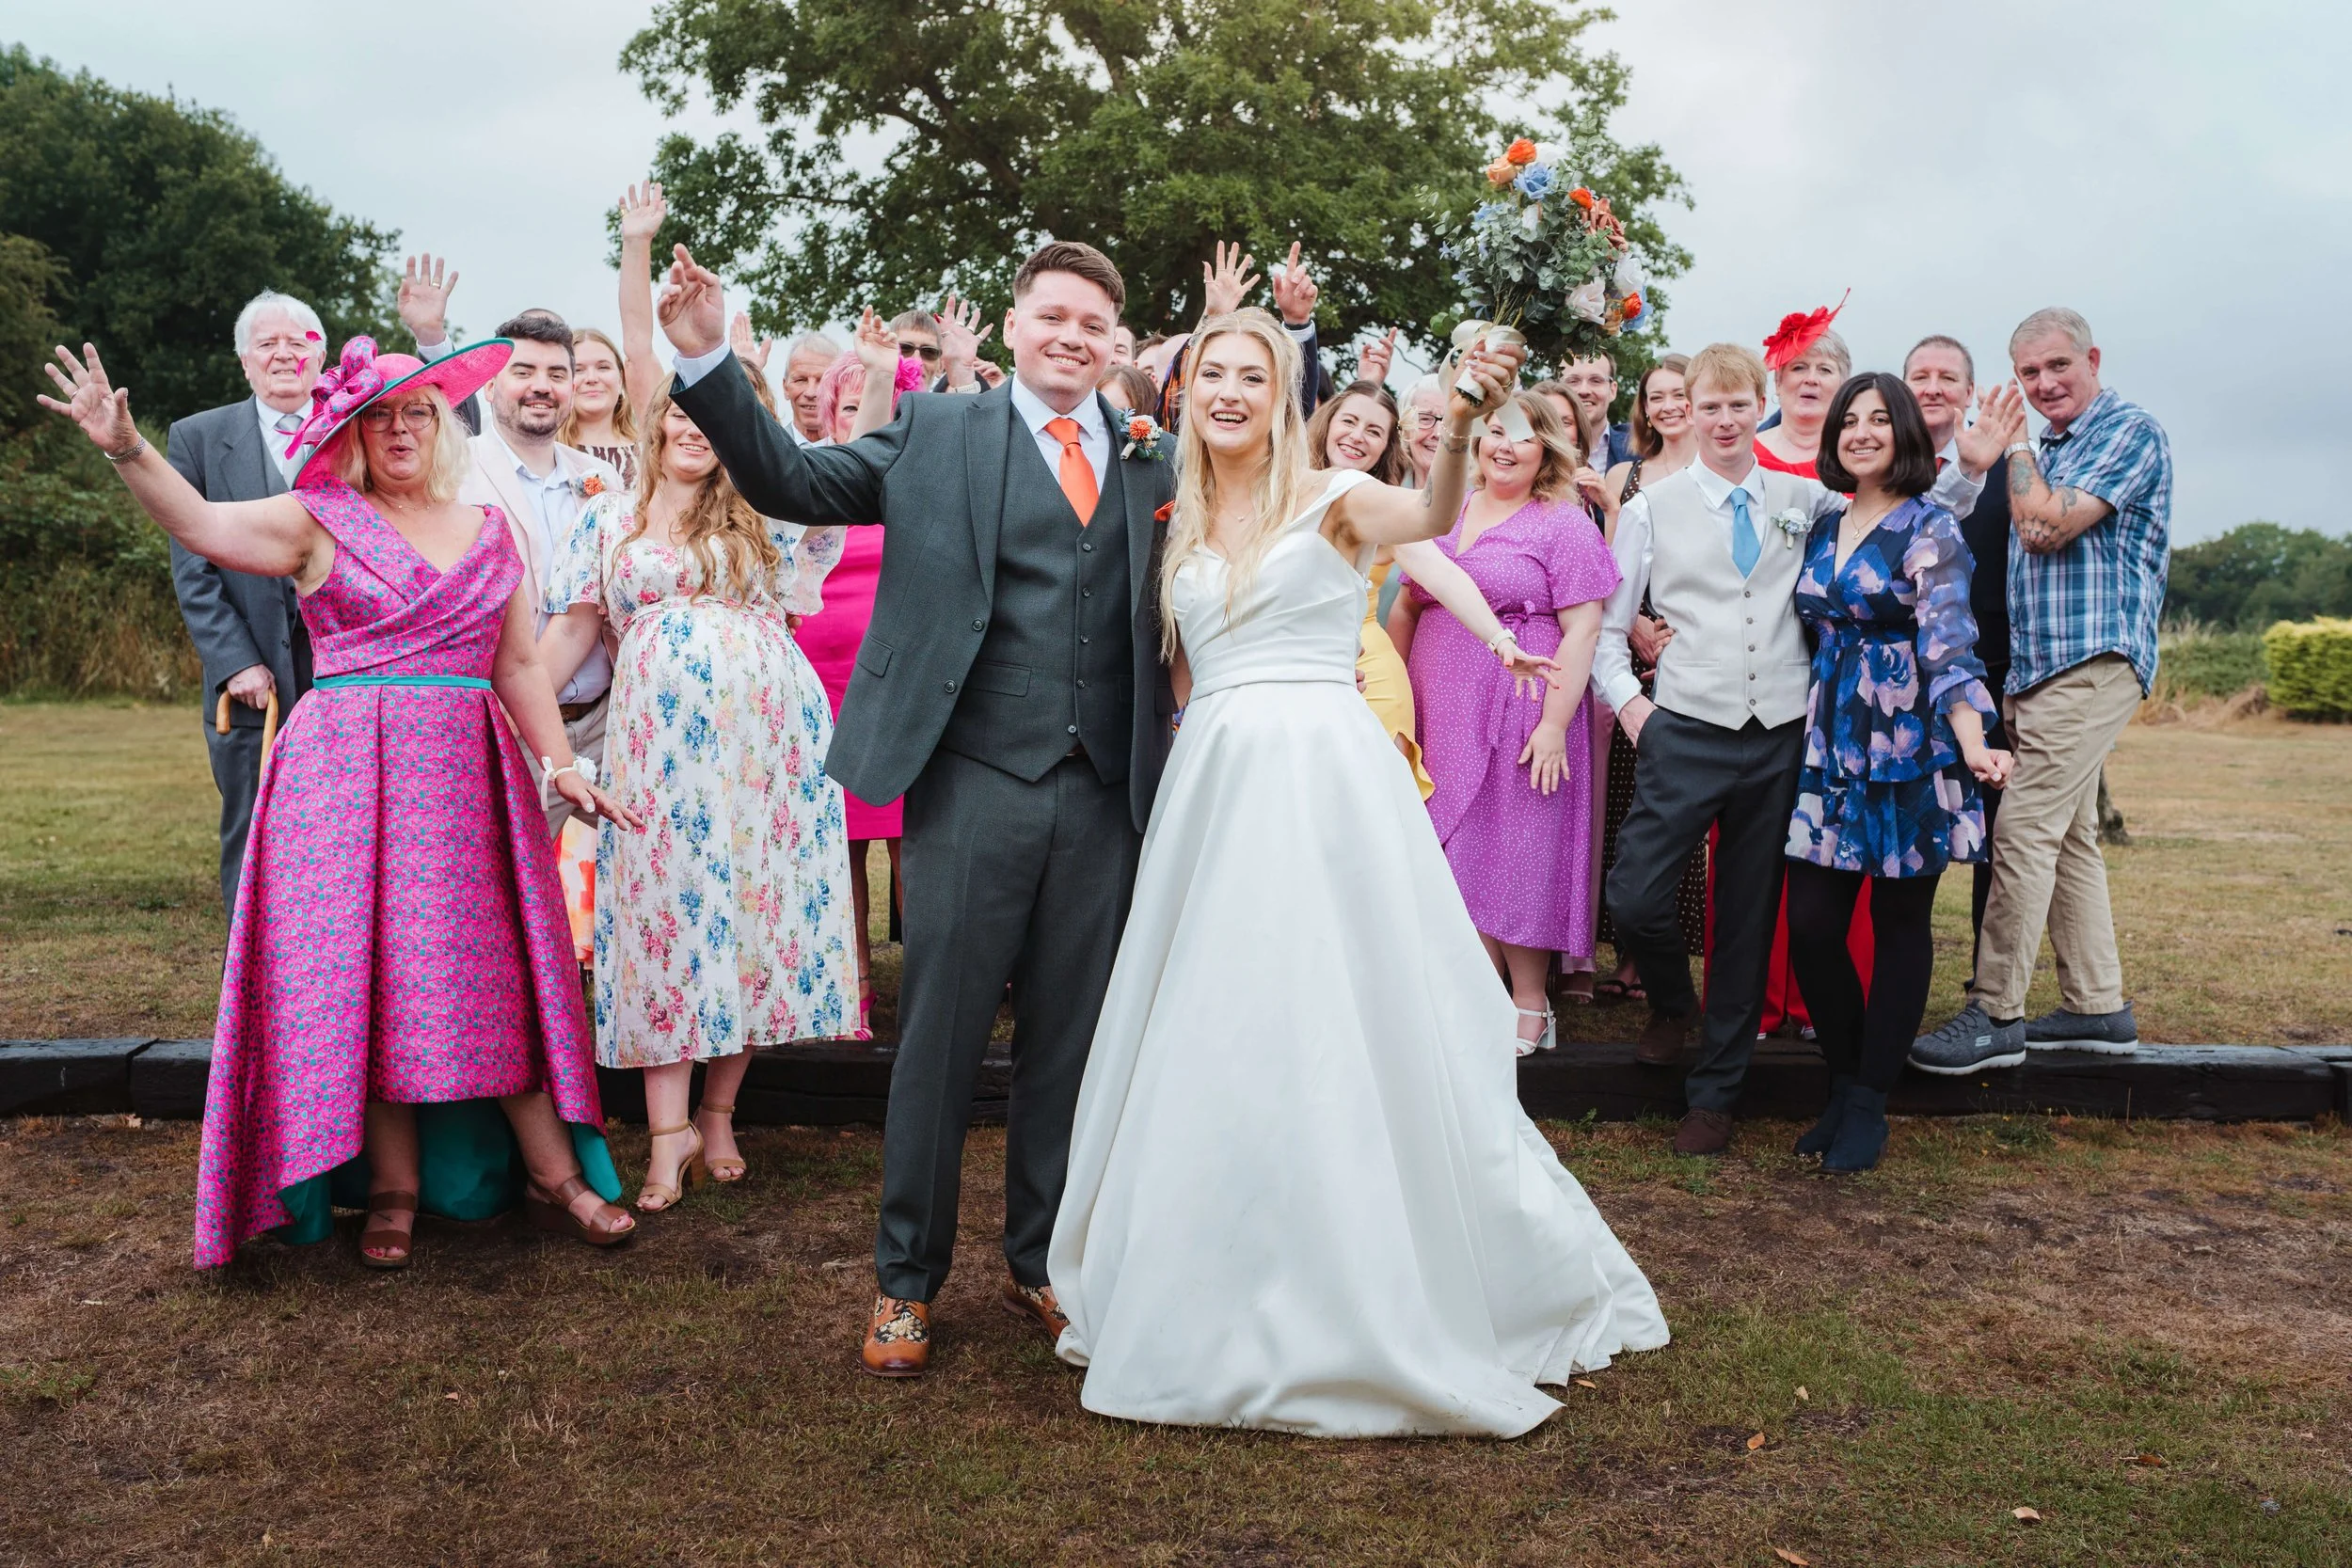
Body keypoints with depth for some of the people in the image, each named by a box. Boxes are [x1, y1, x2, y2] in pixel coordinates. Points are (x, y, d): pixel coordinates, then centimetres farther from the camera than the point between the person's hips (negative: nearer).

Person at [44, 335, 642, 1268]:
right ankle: (394, 1191, 10)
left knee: (496, 974, 2)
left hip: (468, 775, 2)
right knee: (368, 978, -1)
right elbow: (201, 524, -11)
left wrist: (560, 762, 4)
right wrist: (126, 449, -27)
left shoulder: (488, 533, 12)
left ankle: (555, 1176, 8)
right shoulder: (321, 521, 4)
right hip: (349, 776, -2)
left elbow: (518, 665, 12)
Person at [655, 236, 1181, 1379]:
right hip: (977, 782, -2)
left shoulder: (1156, 456, 13)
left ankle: (1041, 1262, 30)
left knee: (1070, 1040, 12)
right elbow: (794, 482, 2)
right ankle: (907, 1278, 22)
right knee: (941, 1034, 5)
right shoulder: (937, 434, 7)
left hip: (1106, 792, 3)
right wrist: (704, 363, -8)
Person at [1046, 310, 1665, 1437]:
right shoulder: (1179, 528, 15)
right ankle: (1218, 1301, 26)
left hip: (1322, 781, -5)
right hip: (1212, 784, 5)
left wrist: (1463, 425, -40)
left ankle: (1386, 1307, 16)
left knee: (1347, 1035, -2)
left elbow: (1430, 520, -22)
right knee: (1209, 1038, 9)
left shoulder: (1330, 498, 0)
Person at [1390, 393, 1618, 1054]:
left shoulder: (1564, 523, -4)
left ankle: (1530, 1010, 13)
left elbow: (1583, 629, -10)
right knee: (1456, 852, 7)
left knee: (1518, 851, 0)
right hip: (1441, 714, 5)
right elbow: (1408, 605, 17)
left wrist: (1555, 723, -18)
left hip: (1520, 715, -5)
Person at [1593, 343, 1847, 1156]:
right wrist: (1627, 700, -4)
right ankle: (1672, 1002, 21)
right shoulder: (1652, 507, 6)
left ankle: (1714, 1095, 20)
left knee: (1749, 920, 6)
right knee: (1635, 899, -14)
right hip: (1686, 732, -1)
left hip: (1781, 737, 2)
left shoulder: (1806, 500, 10)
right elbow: (1606, 623, 8)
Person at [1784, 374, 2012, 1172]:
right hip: (1830, 747, 5)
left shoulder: (1930, 529, -6)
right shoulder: (1824, 528, 11)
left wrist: (1972, 742, -30)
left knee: (1899, 924, 5)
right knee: (1810, 925, -1)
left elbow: (1948, 645, -17)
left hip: (1907, 748, -5)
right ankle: (1843, 1082, 20)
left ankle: (1867, 1105, 16)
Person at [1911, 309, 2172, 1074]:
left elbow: (2051, 523, -16)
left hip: (2090, 662, -9)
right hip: (2034, 666, 9)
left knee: (2023, 831, -12)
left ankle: (1997, 1015, -8)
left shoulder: (2130, 431, -6)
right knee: (2068, 838, 11)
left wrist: (2015, 446, -5)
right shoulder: (2044, 448, 20)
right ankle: (2097, 1007, 19)